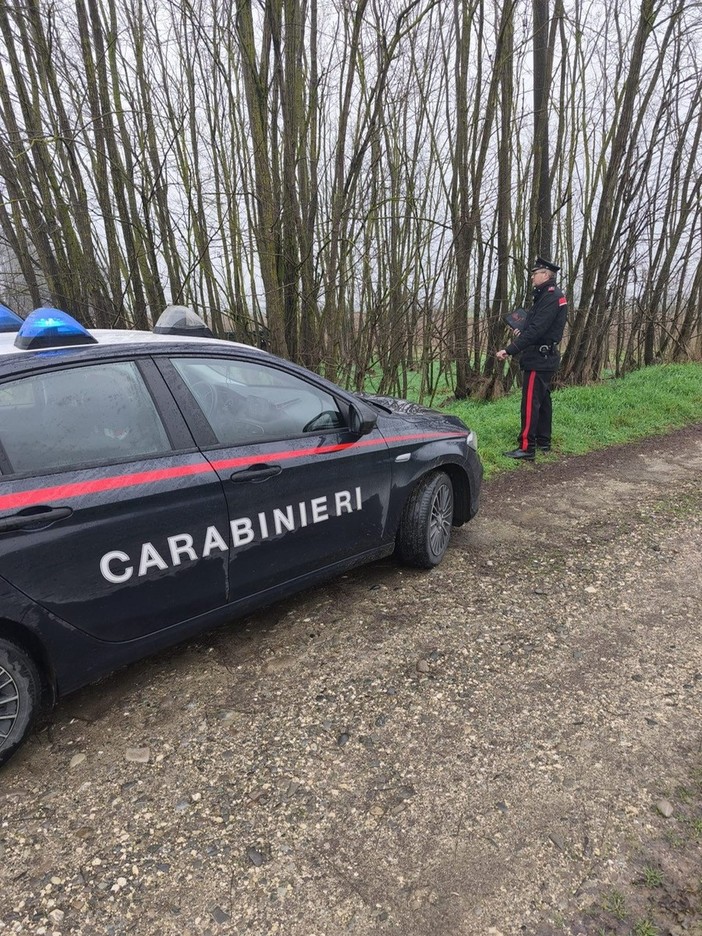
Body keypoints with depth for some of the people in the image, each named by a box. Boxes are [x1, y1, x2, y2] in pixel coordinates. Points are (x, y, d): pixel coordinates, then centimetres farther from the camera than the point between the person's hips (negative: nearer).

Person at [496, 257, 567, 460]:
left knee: (530, 402, -10)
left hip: (538, 359, -11)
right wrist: (522, 333, 5)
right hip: (545, 357, 11)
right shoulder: (550, 295, 16)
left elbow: (536, 330, -26)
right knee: (542, 400, 16)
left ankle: (527, 447, -8)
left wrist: (510, 350, -29)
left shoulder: (551, 297, -17)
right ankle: (543, 441, 25)